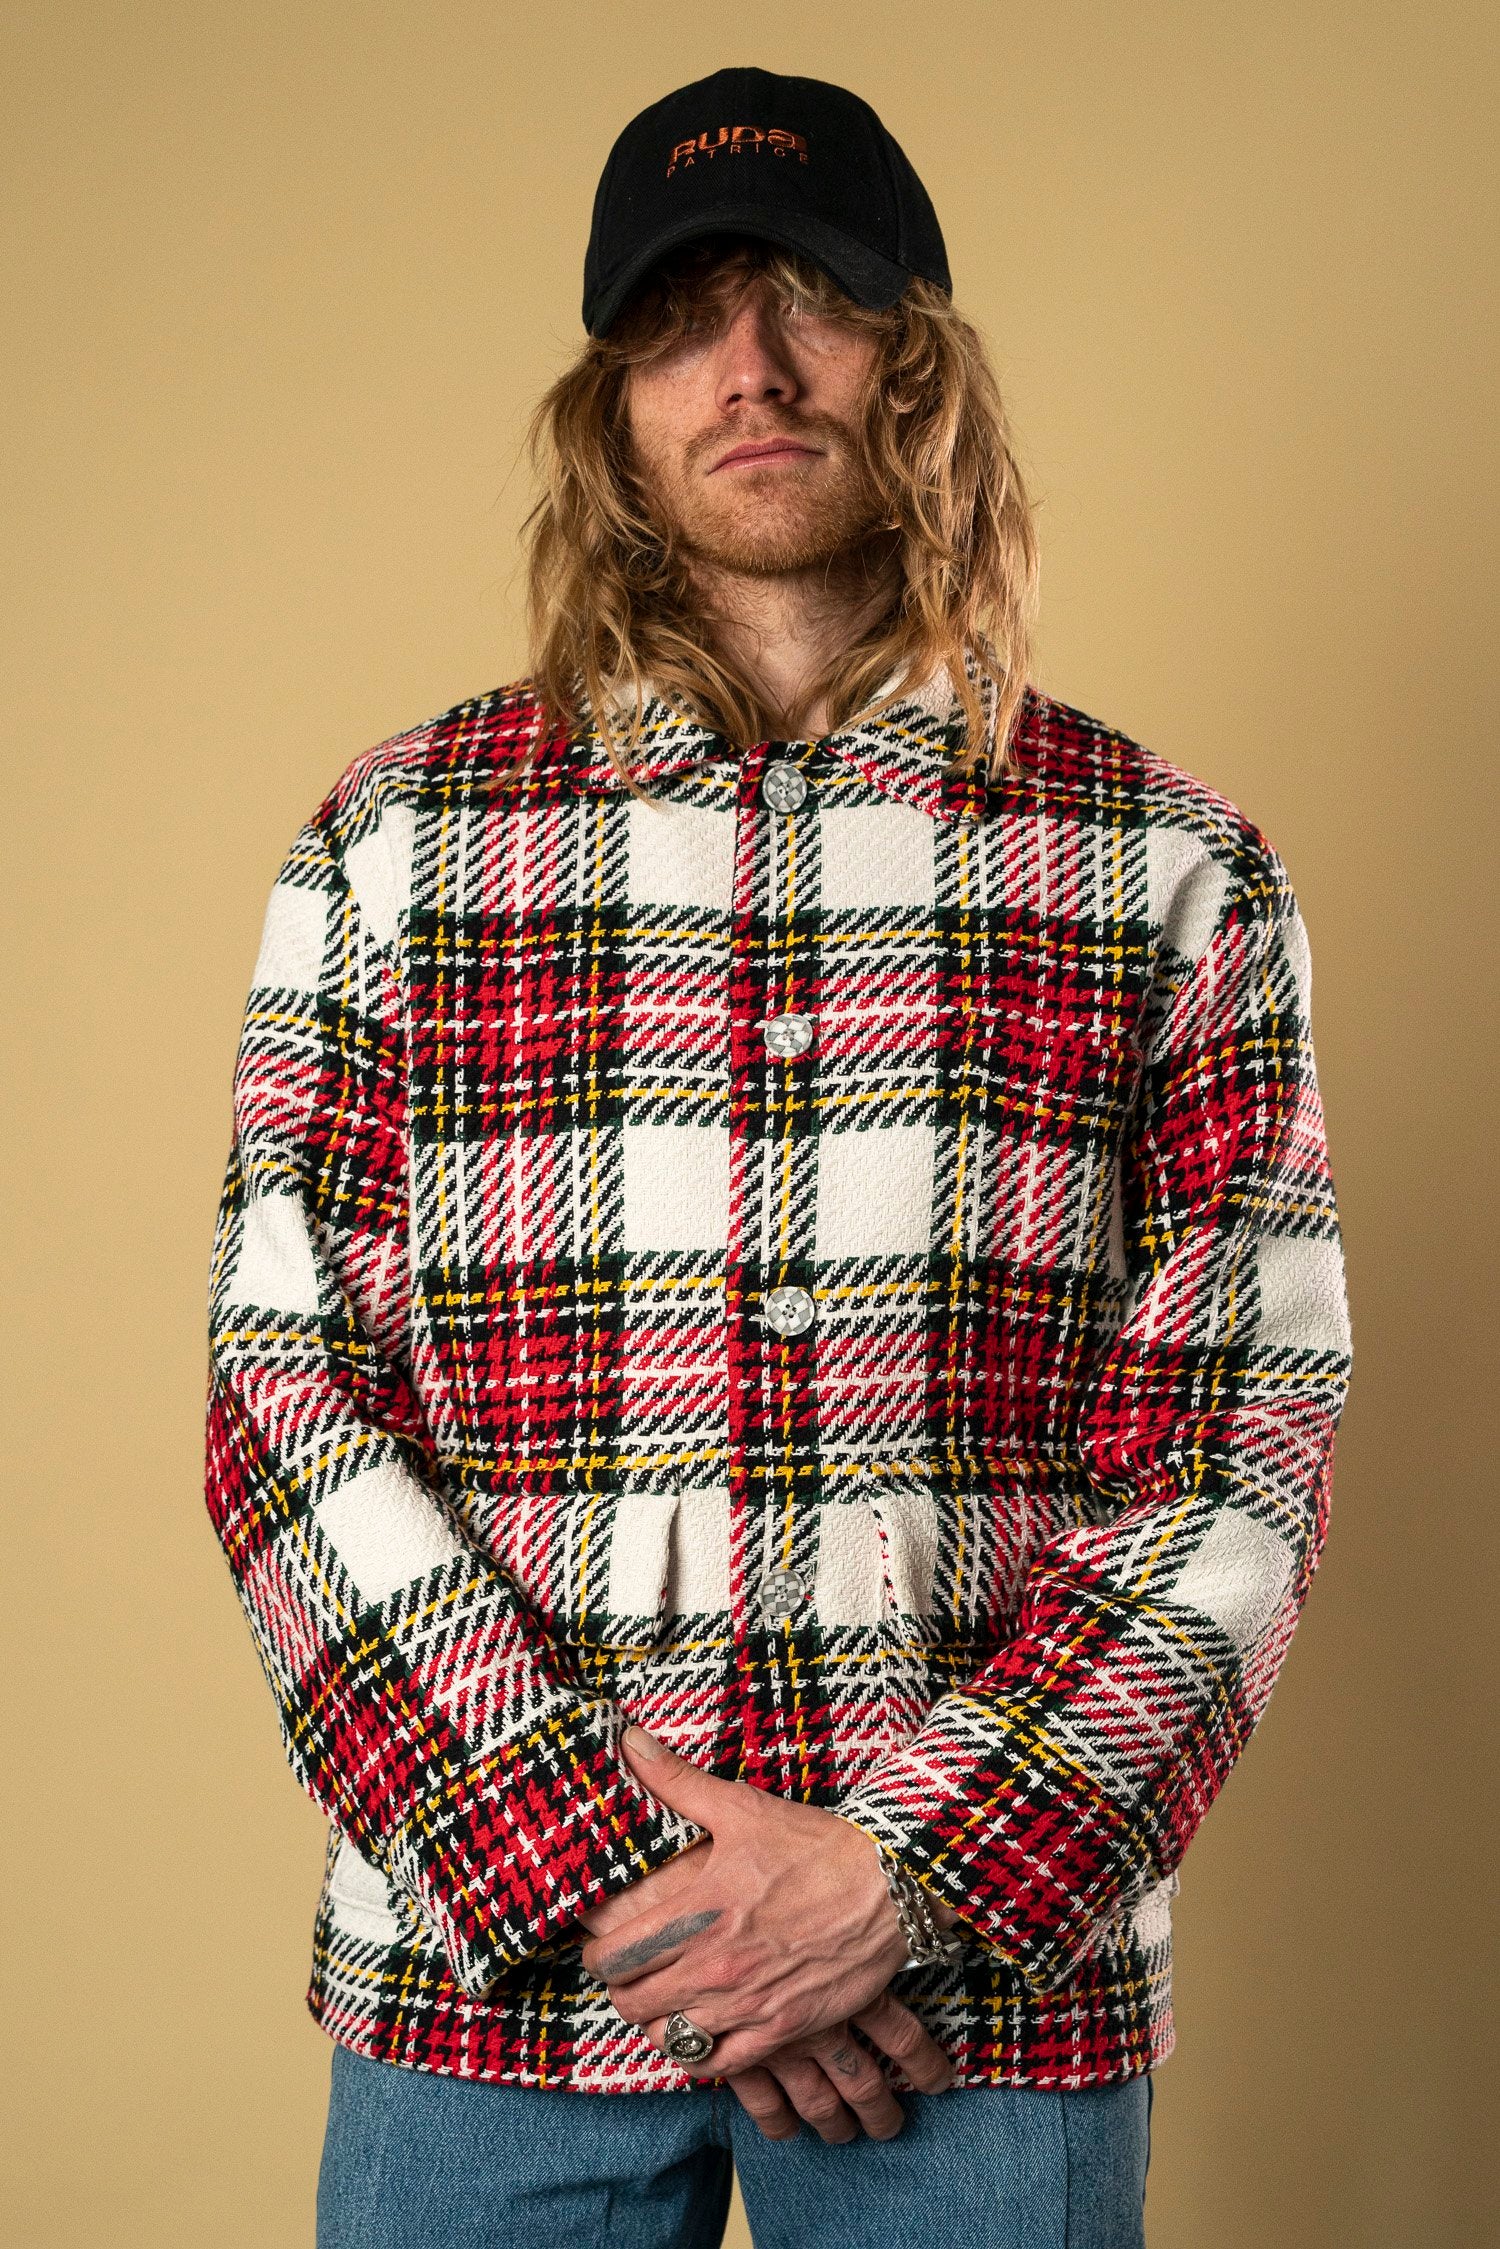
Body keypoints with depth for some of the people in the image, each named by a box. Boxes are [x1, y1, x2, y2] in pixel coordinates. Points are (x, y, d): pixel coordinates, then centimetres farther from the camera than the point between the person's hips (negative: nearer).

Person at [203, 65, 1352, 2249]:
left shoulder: (1174, 872, 3)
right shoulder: (395, 842, 4)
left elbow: (1243, 1439, -1)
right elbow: (289, 1403, -1)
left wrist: (906, 1871, -12)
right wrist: (599, 1866, -11)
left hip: (993, 1984, 0)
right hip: (487, 1952, 0)